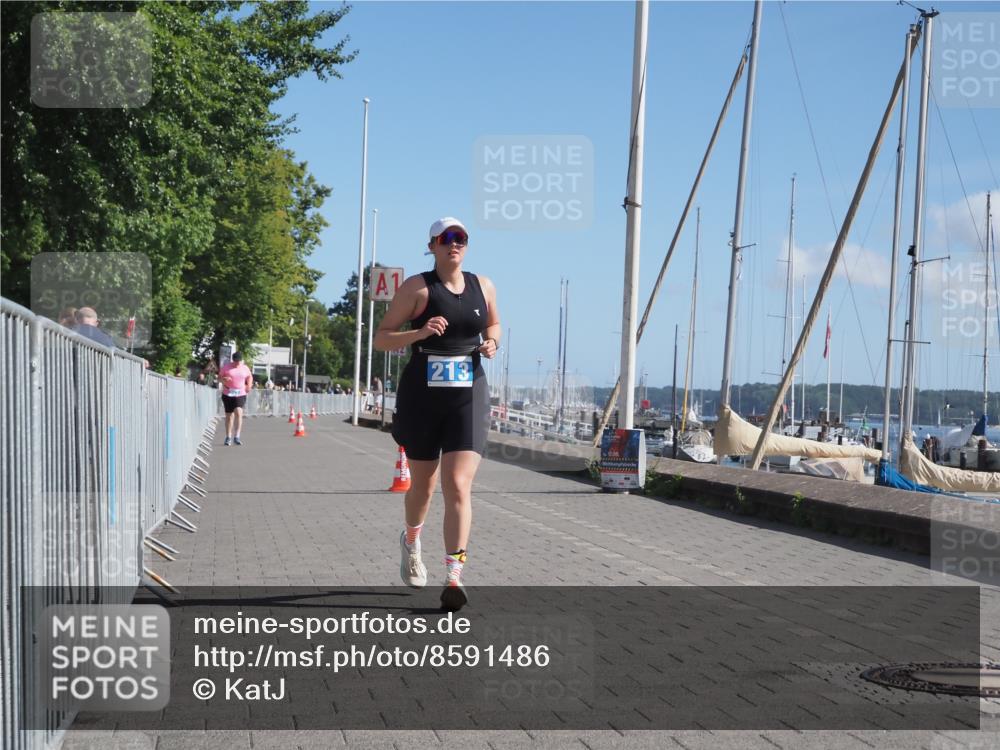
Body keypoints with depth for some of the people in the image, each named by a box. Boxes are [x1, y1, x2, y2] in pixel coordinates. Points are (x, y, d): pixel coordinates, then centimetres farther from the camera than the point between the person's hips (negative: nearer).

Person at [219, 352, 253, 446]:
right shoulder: (226, 366, 1)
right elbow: (219, 377, 5)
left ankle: (236, 437, -19)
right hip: (228, 394, 0)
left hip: (240, 394, 0)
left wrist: (249, 385, 4)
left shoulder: (245, 368, 6)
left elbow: (250, 377, 22)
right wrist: (224, 380, -17)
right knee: (229, 415, 8)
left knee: (238, 413, -19)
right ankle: (228, 437, 23)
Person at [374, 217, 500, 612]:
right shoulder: (417, 287, -4)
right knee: (423, 483, 14)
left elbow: (493, 324, 26)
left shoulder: (483, 286, 8)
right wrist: (419, 332, -23)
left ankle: (454, 579, -14)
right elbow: (380, 338, -6)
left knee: (458, 487, -12)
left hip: (469, 397, 1)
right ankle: (411, 541, 46)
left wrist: (491, 342, 3)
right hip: (421, 397, -1)